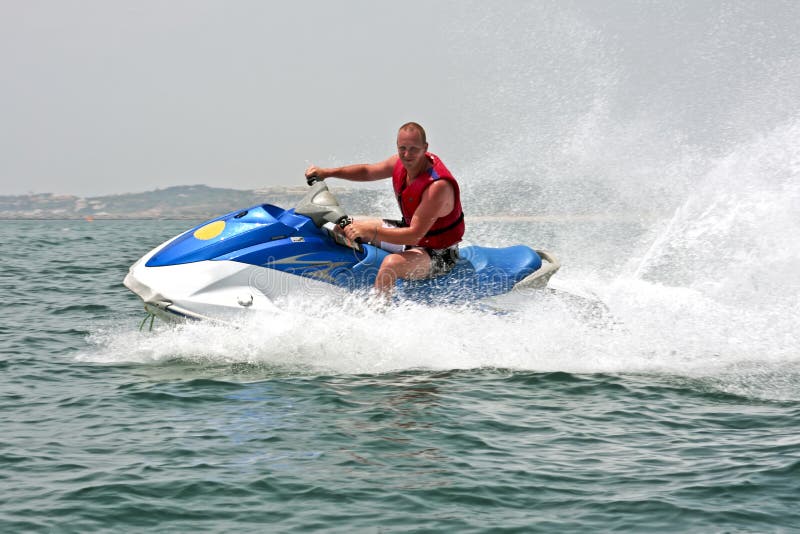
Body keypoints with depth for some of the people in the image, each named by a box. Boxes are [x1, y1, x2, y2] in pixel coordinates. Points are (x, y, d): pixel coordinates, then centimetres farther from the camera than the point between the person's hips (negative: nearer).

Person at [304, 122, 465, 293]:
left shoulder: (438, 186, -33)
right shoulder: (402, 162, -8)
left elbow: (415, 235, -35)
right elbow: (367, 171, 11)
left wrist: (371, 231, -37)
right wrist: (327, 172, 2)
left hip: (439, 254, -9)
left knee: (391, 264, -39)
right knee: (350, 226, 17)